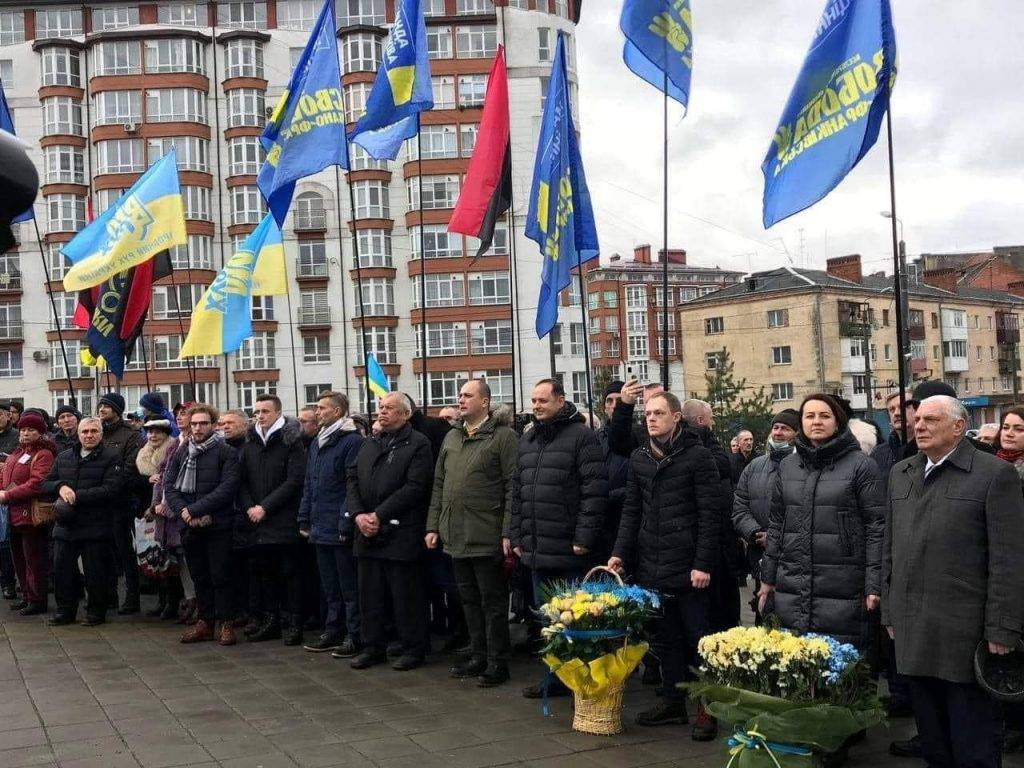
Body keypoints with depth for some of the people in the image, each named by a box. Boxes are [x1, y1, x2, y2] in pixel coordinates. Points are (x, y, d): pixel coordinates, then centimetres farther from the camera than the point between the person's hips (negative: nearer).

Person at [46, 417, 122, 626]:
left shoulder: (112, 457, -2)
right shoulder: (63, 457, 16)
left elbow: (111, 490, -13)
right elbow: (46, 484, 16)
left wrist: (76, 496, -16)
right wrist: (61, 487, -8)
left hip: (95, 527, -5)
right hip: (65, 525, 5)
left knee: (95, 571, 1)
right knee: (61, 568, 6)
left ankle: (96, 611, 16)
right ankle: (65, 610, 20)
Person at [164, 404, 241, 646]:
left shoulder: (226, 453, -4)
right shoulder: (180, 453, 11)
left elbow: (227, 487, -14)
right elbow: (169, 486, 5)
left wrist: (194, 510, -17)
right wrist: (184, 513, -12)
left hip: (218, 525, -4)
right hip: (189, 527, 5)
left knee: (220, 576, -1)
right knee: (199, 576, 12)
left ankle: (225, 623, 8)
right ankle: (205, 621, 22)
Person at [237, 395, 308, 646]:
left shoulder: (291, 442, -4)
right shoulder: (249, 444, 12)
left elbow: (294, 481, -11)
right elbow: (241, 481, 11)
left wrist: (265, 507, -13)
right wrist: (249, 507, -5)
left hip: (284, 522, -5)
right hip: (256, 523, 5)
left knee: (290, 572, -1)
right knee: (262, 571, 10)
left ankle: (292, 623, 5)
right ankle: (270, 620, 19)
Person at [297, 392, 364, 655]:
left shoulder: (352, 441, -10)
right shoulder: (317, 443, 16)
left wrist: (346, 524, -18)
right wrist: (304, 520, 14)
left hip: (340, 530, -8)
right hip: (320, 528, 8)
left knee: (349, 584, -1)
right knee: (329, 584, 15)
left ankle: (355, 635, 7)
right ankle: (334, 630, 24)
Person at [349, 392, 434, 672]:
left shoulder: (418, 444, -6)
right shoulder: (369, 445, 17)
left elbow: (414, 488, -15)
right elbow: (353, 481, 11)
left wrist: (378, 515, -17)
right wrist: (358, 515, -6)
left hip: (400, 533, -7)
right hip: (367, 533, 7)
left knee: (406, 595, 0)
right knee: (370, 593, 12)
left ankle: (413, 648, 11)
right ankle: (373, 646, 23)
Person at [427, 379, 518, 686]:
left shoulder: (503, 436, -7)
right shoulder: (451, 438, 15)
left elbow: (512, 487, -11)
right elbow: (439, 485, 18)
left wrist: (508, 533, -16)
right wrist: (433, 526, 12)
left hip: (487, 538, -7)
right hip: (456, 536, 7)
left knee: (493, 601, 1)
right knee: (469, 599, 15)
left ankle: (497, 662, 10)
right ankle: (478, 656, 25)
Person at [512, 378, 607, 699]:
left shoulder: (581, 436, -8)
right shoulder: (527, 441, 16)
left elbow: (594, 490, -14)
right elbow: (517, 492, 19)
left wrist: (584, 538, -18)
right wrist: (517, 536, 13)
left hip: (570, 552, -7)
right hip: (536, 550, 8)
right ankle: (554, 677, 25)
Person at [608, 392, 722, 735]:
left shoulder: (698, 456, -7)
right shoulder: (639, 458, 11)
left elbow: (710, 514, -10)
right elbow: (631, 510, 14)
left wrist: (703, 564, -14)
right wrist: (620, 552, 3)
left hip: (688, 566, -5)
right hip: (650, 565, 6)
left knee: (696, 638, 2)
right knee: (664, 638, 12)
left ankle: (705, 708, 11)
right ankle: (673, 701, 22)